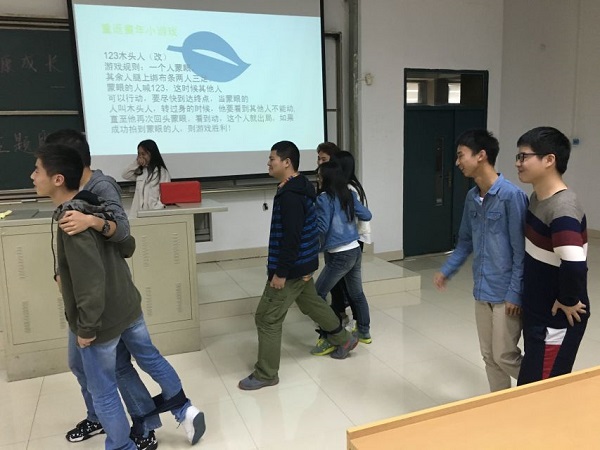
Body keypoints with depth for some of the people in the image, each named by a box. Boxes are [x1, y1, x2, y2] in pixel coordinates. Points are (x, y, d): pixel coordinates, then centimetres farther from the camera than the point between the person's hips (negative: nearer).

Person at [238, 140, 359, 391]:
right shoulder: (297, 188, 10)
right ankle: (344, 339, 44)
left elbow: (291, 238, -27)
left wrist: (280, 273, -23)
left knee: (267, 318, -2)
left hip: (292, 267, -11)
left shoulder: (290, 195, -24)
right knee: (311, 303, 27)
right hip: (301, 264, 11)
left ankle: (265, 374, 11)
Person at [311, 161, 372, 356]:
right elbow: (367, 216, 11)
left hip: (339, 256, -8)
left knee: (318, 295, 2)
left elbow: (321, 228, -18)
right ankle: (364, 332, 34)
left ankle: (328, 339, 2)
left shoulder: (324, 198, -15)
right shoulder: (350, 195, 6)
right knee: (356, 293, 21)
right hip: (355, 251, 8)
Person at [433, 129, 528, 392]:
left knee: (505, 357, 2)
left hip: (505, 294, -7)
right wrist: (446, 271, 10)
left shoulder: (511, 195, -18)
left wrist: (515, 293, -17)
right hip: (481, 291, 7)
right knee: (489, 356, 15)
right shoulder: (471, 197, 5)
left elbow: (521, 250, -17)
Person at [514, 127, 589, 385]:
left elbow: (574, 265, -39)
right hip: (537, 314, 9)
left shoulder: (562, 209, -26)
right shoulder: (538, 197, 4)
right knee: (530, 386, 21)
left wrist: (568, 302, -22)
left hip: (557, 320, -9)